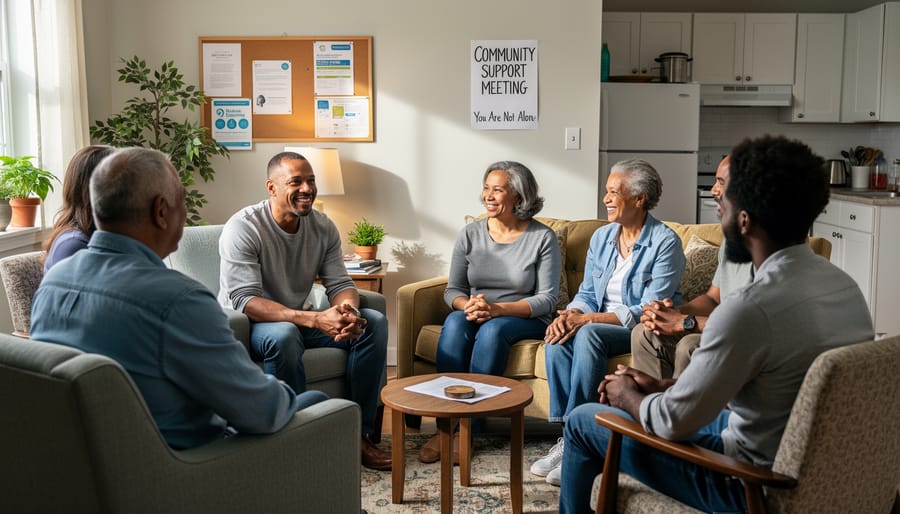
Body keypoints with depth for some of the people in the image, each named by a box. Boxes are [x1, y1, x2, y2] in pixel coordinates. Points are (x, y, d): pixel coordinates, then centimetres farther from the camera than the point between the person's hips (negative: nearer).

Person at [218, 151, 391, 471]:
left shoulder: (323, 227, -1)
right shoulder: (243, 228, -20)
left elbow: (339, 284, 0)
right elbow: (245, 301, -28)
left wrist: (347, 310, -28)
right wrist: (315, 320, -39)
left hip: (301, 320, 7)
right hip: (247, 325, -6)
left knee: (373, 322, -10)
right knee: (284, 335, -40)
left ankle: (359, 434, -11)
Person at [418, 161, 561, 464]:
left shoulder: (542, 238, -6)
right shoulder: (470, 235, 4)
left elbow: (548, 299, -10)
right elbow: (452, 290, 4)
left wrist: (498, 309, -23)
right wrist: (468, 305, -21)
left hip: (526, 320, -3)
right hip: (477, 315, 3)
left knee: (492, 329, -35)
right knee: (455, 321, -31)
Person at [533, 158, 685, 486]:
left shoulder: (665, 243, -12)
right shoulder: (601, 237, 9)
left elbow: (649, 311, -18)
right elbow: (587, 295, 10)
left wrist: (588, 319, -25)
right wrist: (569, 315, -15)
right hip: (600, 324, 6)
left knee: (588, 334, -33)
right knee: (558, 335, -25)